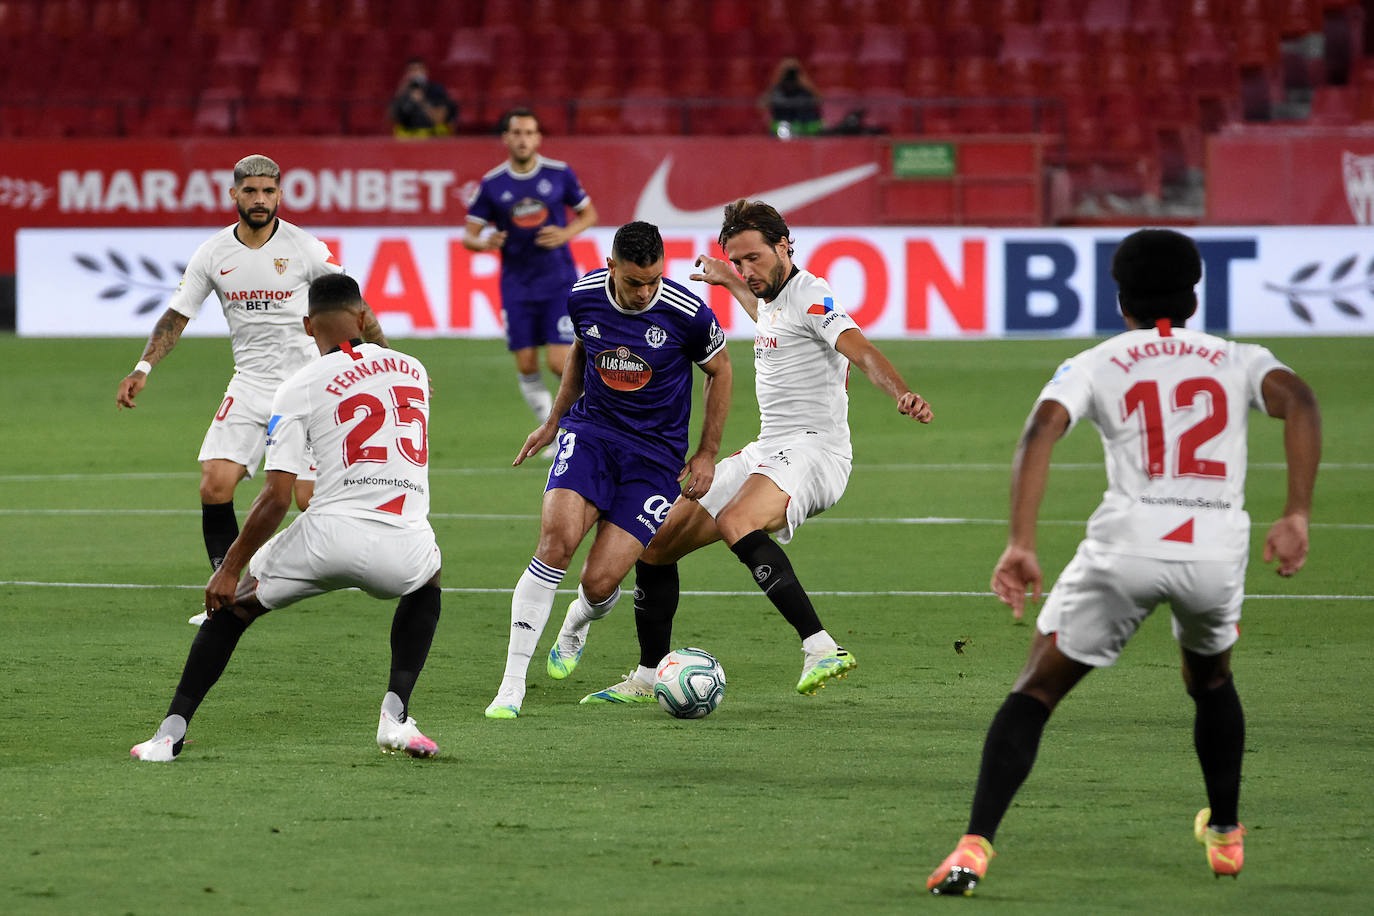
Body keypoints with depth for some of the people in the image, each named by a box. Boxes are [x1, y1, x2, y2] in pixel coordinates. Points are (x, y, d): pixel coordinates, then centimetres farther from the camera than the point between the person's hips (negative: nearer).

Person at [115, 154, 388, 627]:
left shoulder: (305, 248, -8)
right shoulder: (213, 253, 0)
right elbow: (177, 314, 6)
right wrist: (143, 368, -5)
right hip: (249, 385, 3)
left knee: (311, 499, -11)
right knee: (214, 486, -12)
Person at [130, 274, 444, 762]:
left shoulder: (301, 387, 4)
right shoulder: (412, 369, 15)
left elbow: (276, 497, -1)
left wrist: (229, 569, 7)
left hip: (331, 537, -2)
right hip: (404, 546, 2)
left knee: (231, 603, 21)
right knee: (426, 588, 38)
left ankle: (171, 730, 14)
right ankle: (396, 713, 18)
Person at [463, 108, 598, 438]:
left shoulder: (559, 174, -4)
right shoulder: (492, 184, -3)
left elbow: (589, 213, 9)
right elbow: (468, 234, 2)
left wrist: (566, 233, -11)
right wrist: (483, 242, -22)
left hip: (559, 283, -2)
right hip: (517, 285, 2)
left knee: (560, 362, -12)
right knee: (526, 367, 0)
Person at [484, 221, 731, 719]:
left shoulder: (686, 313, -15)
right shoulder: (583, 297, -5)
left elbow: (719, 369, 4)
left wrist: (707, 453, 5)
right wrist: (553, 421, 22)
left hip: (656, 453, -2)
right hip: (591, 431, 2)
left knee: (600, 583, -12)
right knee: (557, 537, -26)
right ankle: (512, 683, -21)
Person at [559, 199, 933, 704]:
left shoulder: (811, 297, -11)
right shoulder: (773, 298, 18)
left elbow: (862, 351, -28)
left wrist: (901, 393, -46)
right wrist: (730, 284, 52)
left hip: (812, 449, -10)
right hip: (765, 453, 10)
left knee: (736, 523, -39)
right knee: (656, 544, 9)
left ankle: (822, 649, -46)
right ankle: (647, 677, 24)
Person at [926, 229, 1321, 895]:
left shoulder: (1093, 365, 15)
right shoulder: (1237, 360, 19)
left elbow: (1042, 429, -5)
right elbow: (1298, 401, -2)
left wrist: (1021, 545, -12)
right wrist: (1297, 515, -8)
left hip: (1128, 540, -2)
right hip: (1219, 544, 2)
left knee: (1035, 691, 6)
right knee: (1210, 679, 33)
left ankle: (975, 847, -10)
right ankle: (1226, 835, 40)